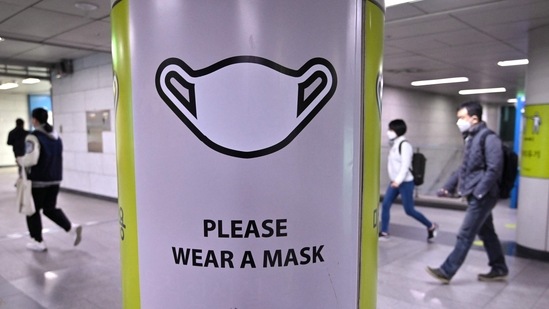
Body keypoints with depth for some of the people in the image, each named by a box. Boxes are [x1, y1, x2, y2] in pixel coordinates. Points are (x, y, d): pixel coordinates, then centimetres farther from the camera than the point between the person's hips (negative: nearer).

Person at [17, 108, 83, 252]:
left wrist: (20, 160, -5)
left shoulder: (33, 137, -16)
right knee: (50, 208, 17)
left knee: (33, 210, 11)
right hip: (55, 179, 7)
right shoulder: (56, 136, 8)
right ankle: (72, 228, 0)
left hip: (38, 180, -7)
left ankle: (38, 242, 18)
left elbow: (31, 160, -24)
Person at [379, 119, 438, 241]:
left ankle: (431, 227, 19)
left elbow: (405, 165, -23)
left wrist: (398, 180, -31)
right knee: (385, 205, 2)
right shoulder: (395, 144, 12)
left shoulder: (404, 144, -15)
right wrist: (395, 180, 18)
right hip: (395, 182, 9)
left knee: (409, 210, -1)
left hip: (405, 183, -9)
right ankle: (384, 232, 10)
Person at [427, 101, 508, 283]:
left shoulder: (489, 138, -15)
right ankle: (499, 269, 30)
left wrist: (478, 192, -24)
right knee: (486, 233, 17)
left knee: (465, 235, -5)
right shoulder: (471, 138, 13)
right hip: (475, 196, 9)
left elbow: (494, 169, -21)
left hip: (482, 196, -9)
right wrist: (448, 187, 18)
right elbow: (464, 168, 21)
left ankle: (446, 272, 0)